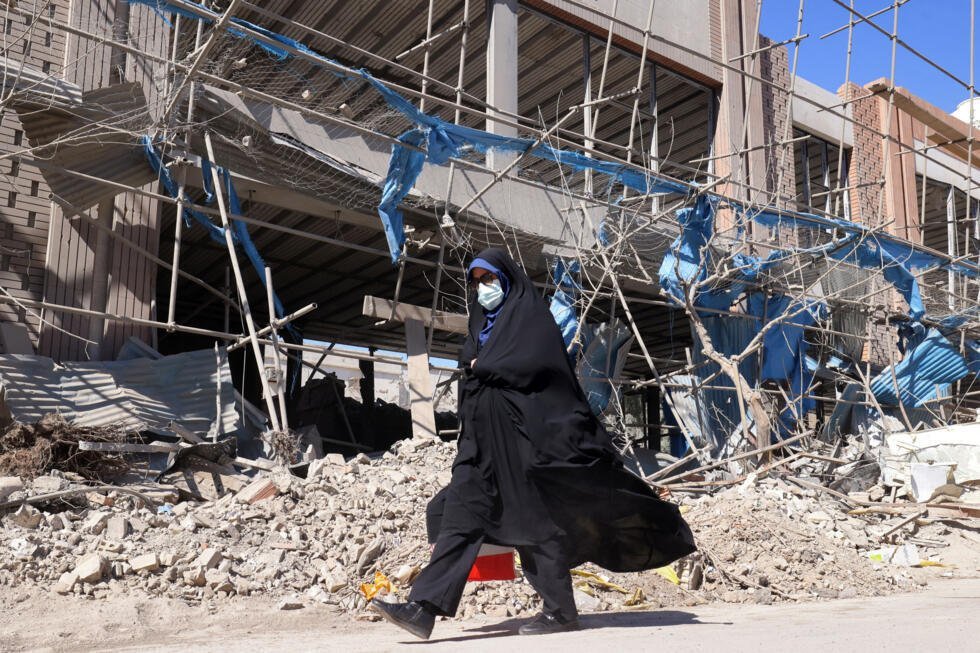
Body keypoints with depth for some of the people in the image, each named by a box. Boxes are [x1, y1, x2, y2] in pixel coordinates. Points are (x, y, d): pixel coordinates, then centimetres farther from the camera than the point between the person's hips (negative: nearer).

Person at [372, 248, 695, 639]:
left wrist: (484, 367, -2)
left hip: (522, 427, -7)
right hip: (484, 432, 7)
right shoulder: (482, 322, 25)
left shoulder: (530, 312, 2)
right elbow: (469, 363, 23)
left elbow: (532, 361, -12)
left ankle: (560, 611, 6)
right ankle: (424, 608, -10)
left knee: (534, 517, -4)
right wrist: (475, 367, 2)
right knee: (462, 512, -4)